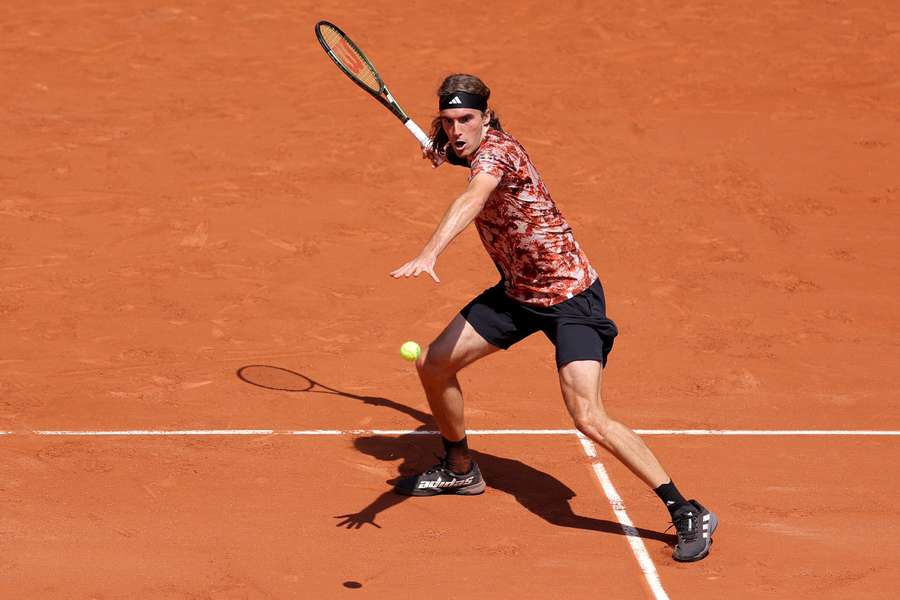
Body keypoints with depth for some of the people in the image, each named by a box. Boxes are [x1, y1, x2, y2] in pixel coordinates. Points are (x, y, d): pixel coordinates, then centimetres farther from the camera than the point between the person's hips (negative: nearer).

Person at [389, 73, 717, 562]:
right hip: (517, 292, 10)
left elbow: (471, 201, -46)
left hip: (570, 295, -9)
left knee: (588, 418, -21)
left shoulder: (495, 149, -24)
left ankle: (688, 514, -12)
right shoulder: (475, 150, 4)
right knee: (432, 364, 10)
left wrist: (429, 254, -62)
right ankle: (460, 469, 36)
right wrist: (442, 150, 15)